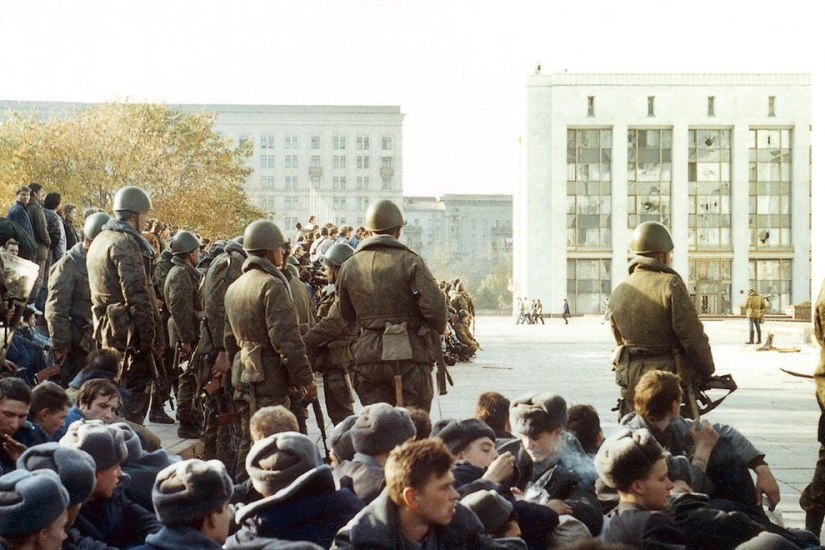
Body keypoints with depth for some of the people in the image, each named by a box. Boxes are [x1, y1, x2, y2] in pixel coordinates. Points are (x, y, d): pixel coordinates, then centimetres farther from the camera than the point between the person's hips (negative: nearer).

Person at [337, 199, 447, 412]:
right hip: (409, 355, -4)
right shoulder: (410, 262, -9)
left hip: (368, 356, 4)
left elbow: (346, 314, 16)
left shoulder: (349, 266, 6)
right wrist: (436, 334, 4)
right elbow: (434, 307, -14)